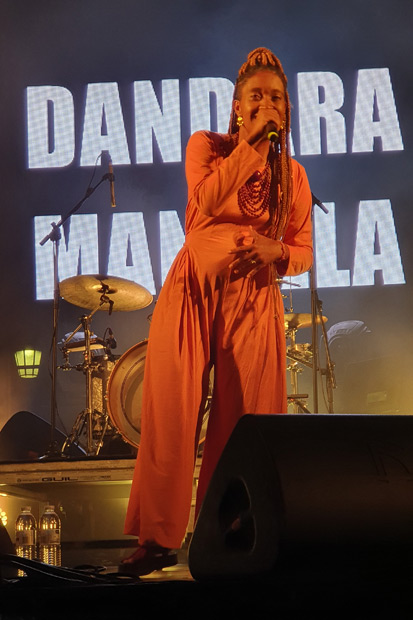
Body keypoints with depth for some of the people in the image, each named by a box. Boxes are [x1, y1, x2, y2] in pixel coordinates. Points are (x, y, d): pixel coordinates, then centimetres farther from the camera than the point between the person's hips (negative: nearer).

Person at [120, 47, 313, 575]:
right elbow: (208, 200, -15)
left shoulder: (293, 175, 10)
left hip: (254, 300, 1)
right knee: (171, 414, -4)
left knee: (240, 423, -1)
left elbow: (305, 253, 12)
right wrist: (251, 141, -15)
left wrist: (276, 252, -10)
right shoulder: (206, 146, 5)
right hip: (192, 290, -1)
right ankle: (159, 538, 4)